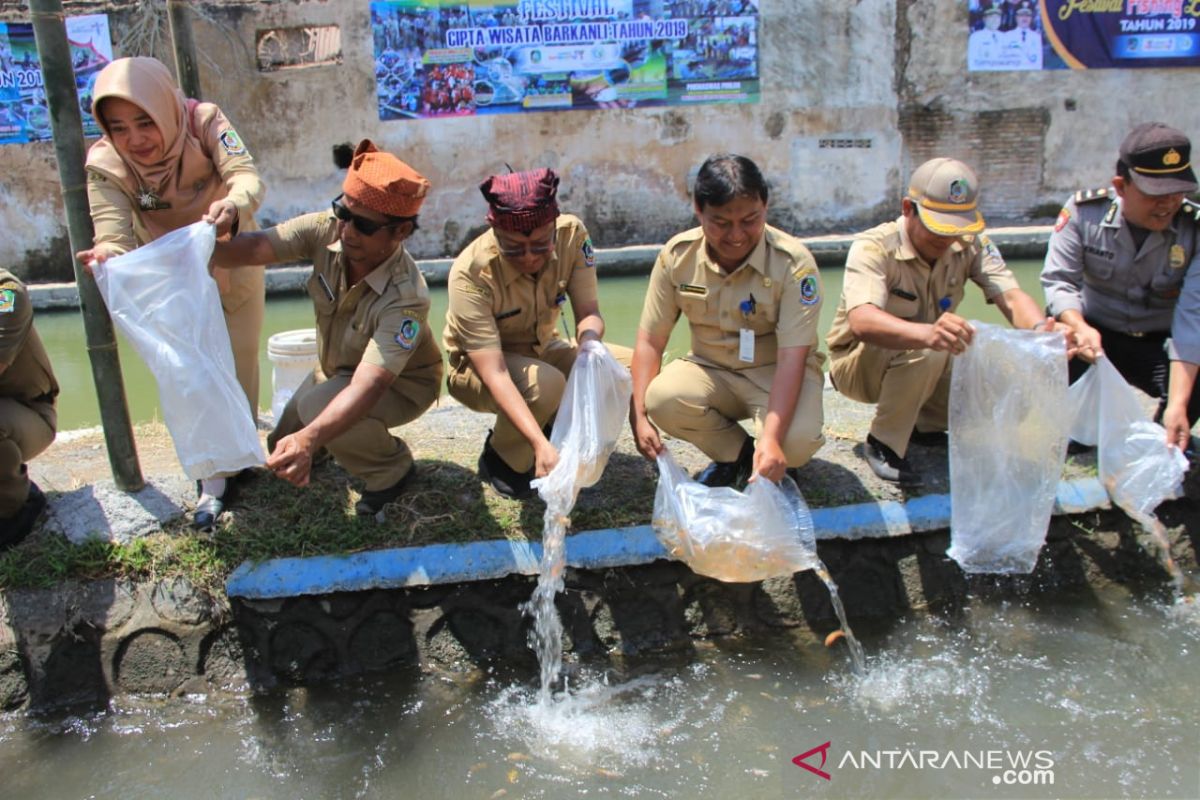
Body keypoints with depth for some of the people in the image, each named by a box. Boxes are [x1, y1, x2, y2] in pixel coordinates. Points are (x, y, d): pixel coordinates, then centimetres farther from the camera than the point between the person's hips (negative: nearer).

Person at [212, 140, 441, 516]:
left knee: (318, 406, -32)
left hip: (400, 384, -6)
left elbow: (367, 388, -48)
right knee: (282, 454, 10)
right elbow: (254, 247, -37)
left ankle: (391, 470, -5)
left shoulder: (405, 297, -39)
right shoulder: (326, 230, -24)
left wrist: (310, 438, -63)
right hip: (336, 369, 6)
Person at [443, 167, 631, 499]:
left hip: (542, 350, 5)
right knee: (544, 384, -36)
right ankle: (499, 460, -6)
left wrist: (589, 341, -41)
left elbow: (589, 314, -16)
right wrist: (541, 444, -49)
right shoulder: (470, 273, -33)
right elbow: (495, 374, -37)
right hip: (479, 367, -4)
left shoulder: (572, 234, -21)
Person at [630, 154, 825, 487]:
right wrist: (639, 416, -20)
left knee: (796, 441, -33)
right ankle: (736, 454, 0)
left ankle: (760, 450, 7)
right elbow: (650, 340, -8)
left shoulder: (793, 262, -21)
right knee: (662, 398, -29)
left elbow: (792, 357, -26)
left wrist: (771, 439, -39)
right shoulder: (677, 255, -12)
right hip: (711, 370, 3)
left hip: (775, 373, -2)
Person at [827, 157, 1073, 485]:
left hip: (925, 367, 6)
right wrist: (927, 333, -64)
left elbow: (1010, 296, -22)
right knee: (925, 349, -35)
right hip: (857, 365, -6)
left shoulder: (970, 244, -9)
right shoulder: (873, 248, -26)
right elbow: (861, 322, -44)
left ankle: (925, 423, 11)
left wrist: (1042, 330, -46)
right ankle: (884, 444, -14)